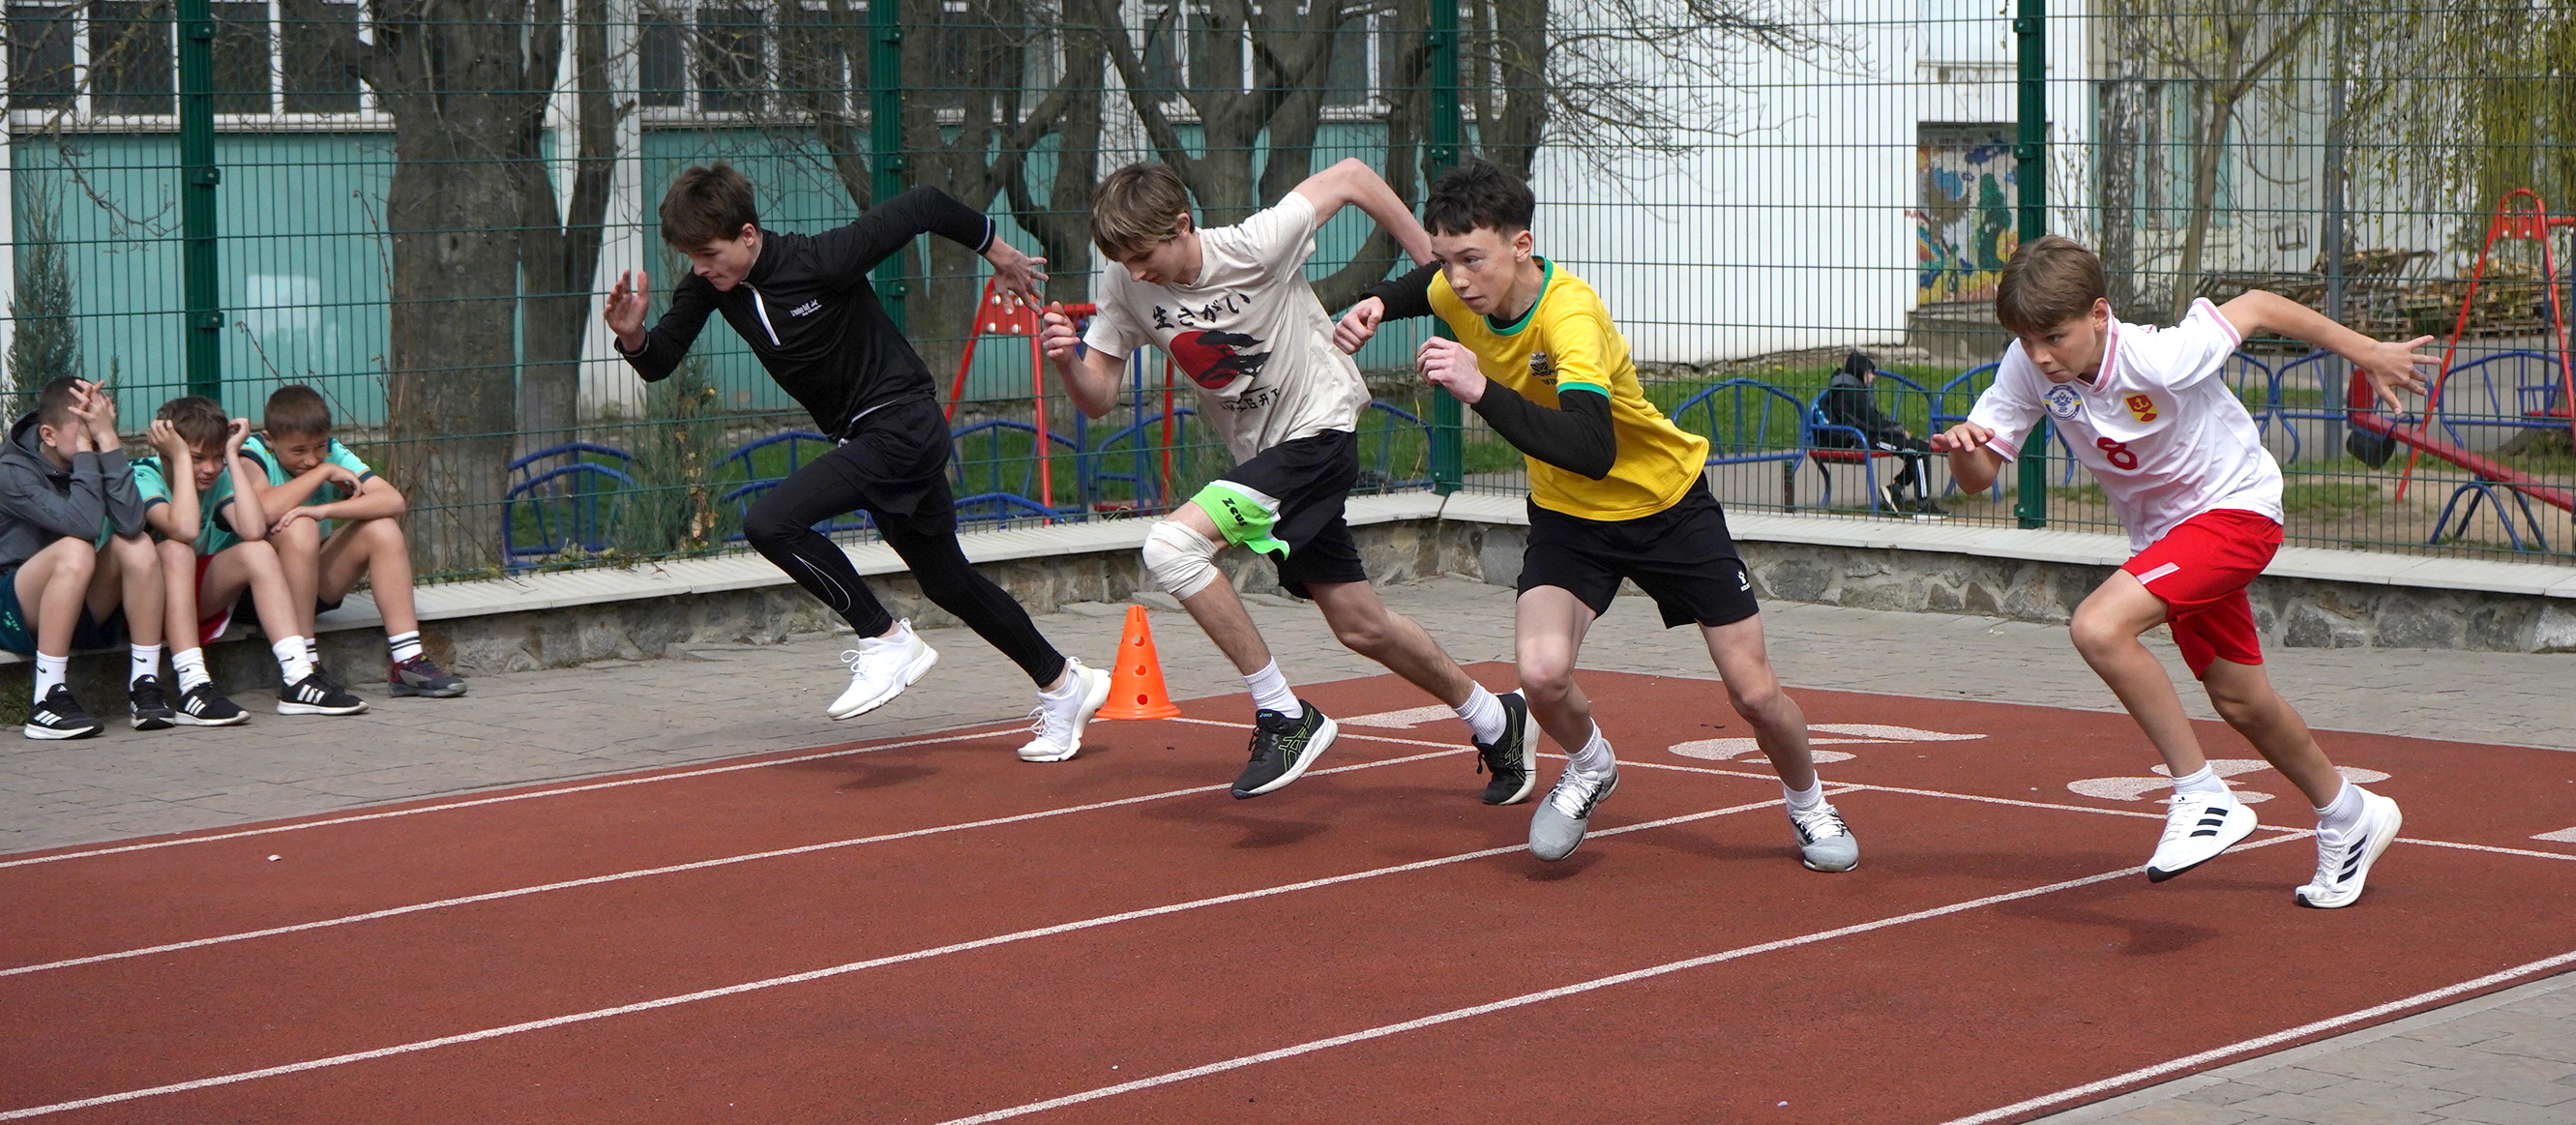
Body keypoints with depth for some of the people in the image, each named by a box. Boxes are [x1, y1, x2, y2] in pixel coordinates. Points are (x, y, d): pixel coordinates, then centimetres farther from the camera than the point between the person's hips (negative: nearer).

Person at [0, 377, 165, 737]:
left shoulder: (95, 463, 0)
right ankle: (47, 701, -32)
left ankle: (144, 685, -17)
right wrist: (85, 447, -25)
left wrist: (108, 439, -23)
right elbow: (84, 524, -31)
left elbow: (130, 523, -22)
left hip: (82, 612, 5)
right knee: (75, 551, -33)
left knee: (137, 546, -20)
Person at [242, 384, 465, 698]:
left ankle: (407, 661, -17)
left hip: (314, 585, 5)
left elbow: (393, 500, -17)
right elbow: (267, 510, -36)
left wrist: (324, 511, -30)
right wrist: (323, 472, -23)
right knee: (299, 527, -31)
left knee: (382, 527, -13)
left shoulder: (332, 453, -3)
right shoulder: (253, 454, -15)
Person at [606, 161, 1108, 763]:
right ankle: (1064, 683, 33)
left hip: (905, 424, -9)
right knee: (947, 582, 18)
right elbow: (658, 363, -1)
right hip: (861, 439, 9)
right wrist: (633, 335, -24)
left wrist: (997, 251, -1)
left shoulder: (820, 260, -25)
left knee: (771, 521, -24)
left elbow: (923, 205, -16)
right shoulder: (711, 283, -5)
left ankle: (887, 640, -11)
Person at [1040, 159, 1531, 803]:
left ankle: (1284, 717, -17)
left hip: (1319, 431, -7)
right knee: (1361, 628, 13)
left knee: (1171, 546, -25)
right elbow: (1097, 399, -4)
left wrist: (1434, 266, -6)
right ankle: (1493, 720, 35)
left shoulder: (1256, 247, -23)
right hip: (1260, 454, 7)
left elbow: (1350, 178, -12)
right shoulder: (1125, 291, -8)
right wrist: (1067, 362, -27)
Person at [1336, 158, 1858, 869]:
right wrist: (1378, 305, -3)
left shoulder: (1571, 317, -34)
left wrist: (1481, 390, -54)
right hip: (1570, 515, 4)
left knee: (1755, 692, -2)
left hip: (1668, 506, -4)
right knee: (1542, 674, -23)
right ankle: (1589, 768, 11)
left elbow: (1592, 451, -49)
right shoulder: (1459, 293, -12)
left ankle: (1807, 805, 31)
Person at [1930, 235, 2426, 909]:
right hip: (2163, 534, 7)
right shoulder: (2030, 367, -16)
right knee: (2239, 701, 19)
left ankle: (2203, 798, -18)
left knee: (2099, 627, -28)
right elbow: (1980, 476, -13)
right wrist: (1964, 450, -38)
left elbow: (2257, 307, -16)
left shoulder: (2163, 359, -31)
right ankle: (2347, 816, 43)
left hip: (2234, 509, -7)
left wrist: (2366, 353, -6)